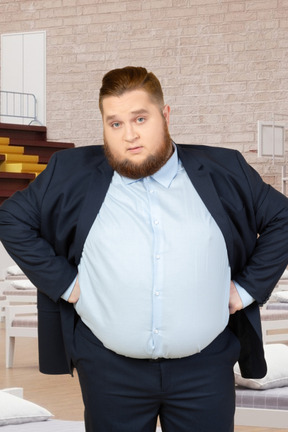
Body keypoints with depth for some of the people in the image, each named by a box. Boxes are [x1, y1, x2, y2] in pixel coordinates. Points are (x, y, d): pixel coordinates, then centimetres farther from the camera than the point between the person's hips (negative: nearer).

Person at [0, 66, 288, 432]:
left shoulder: (222, 173, 4)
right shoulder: (73, 175, 3)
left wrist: (249, 287, 4)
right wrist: (63, 282, 2)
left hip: (206, 366, 0)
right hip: (109, 367, 0)